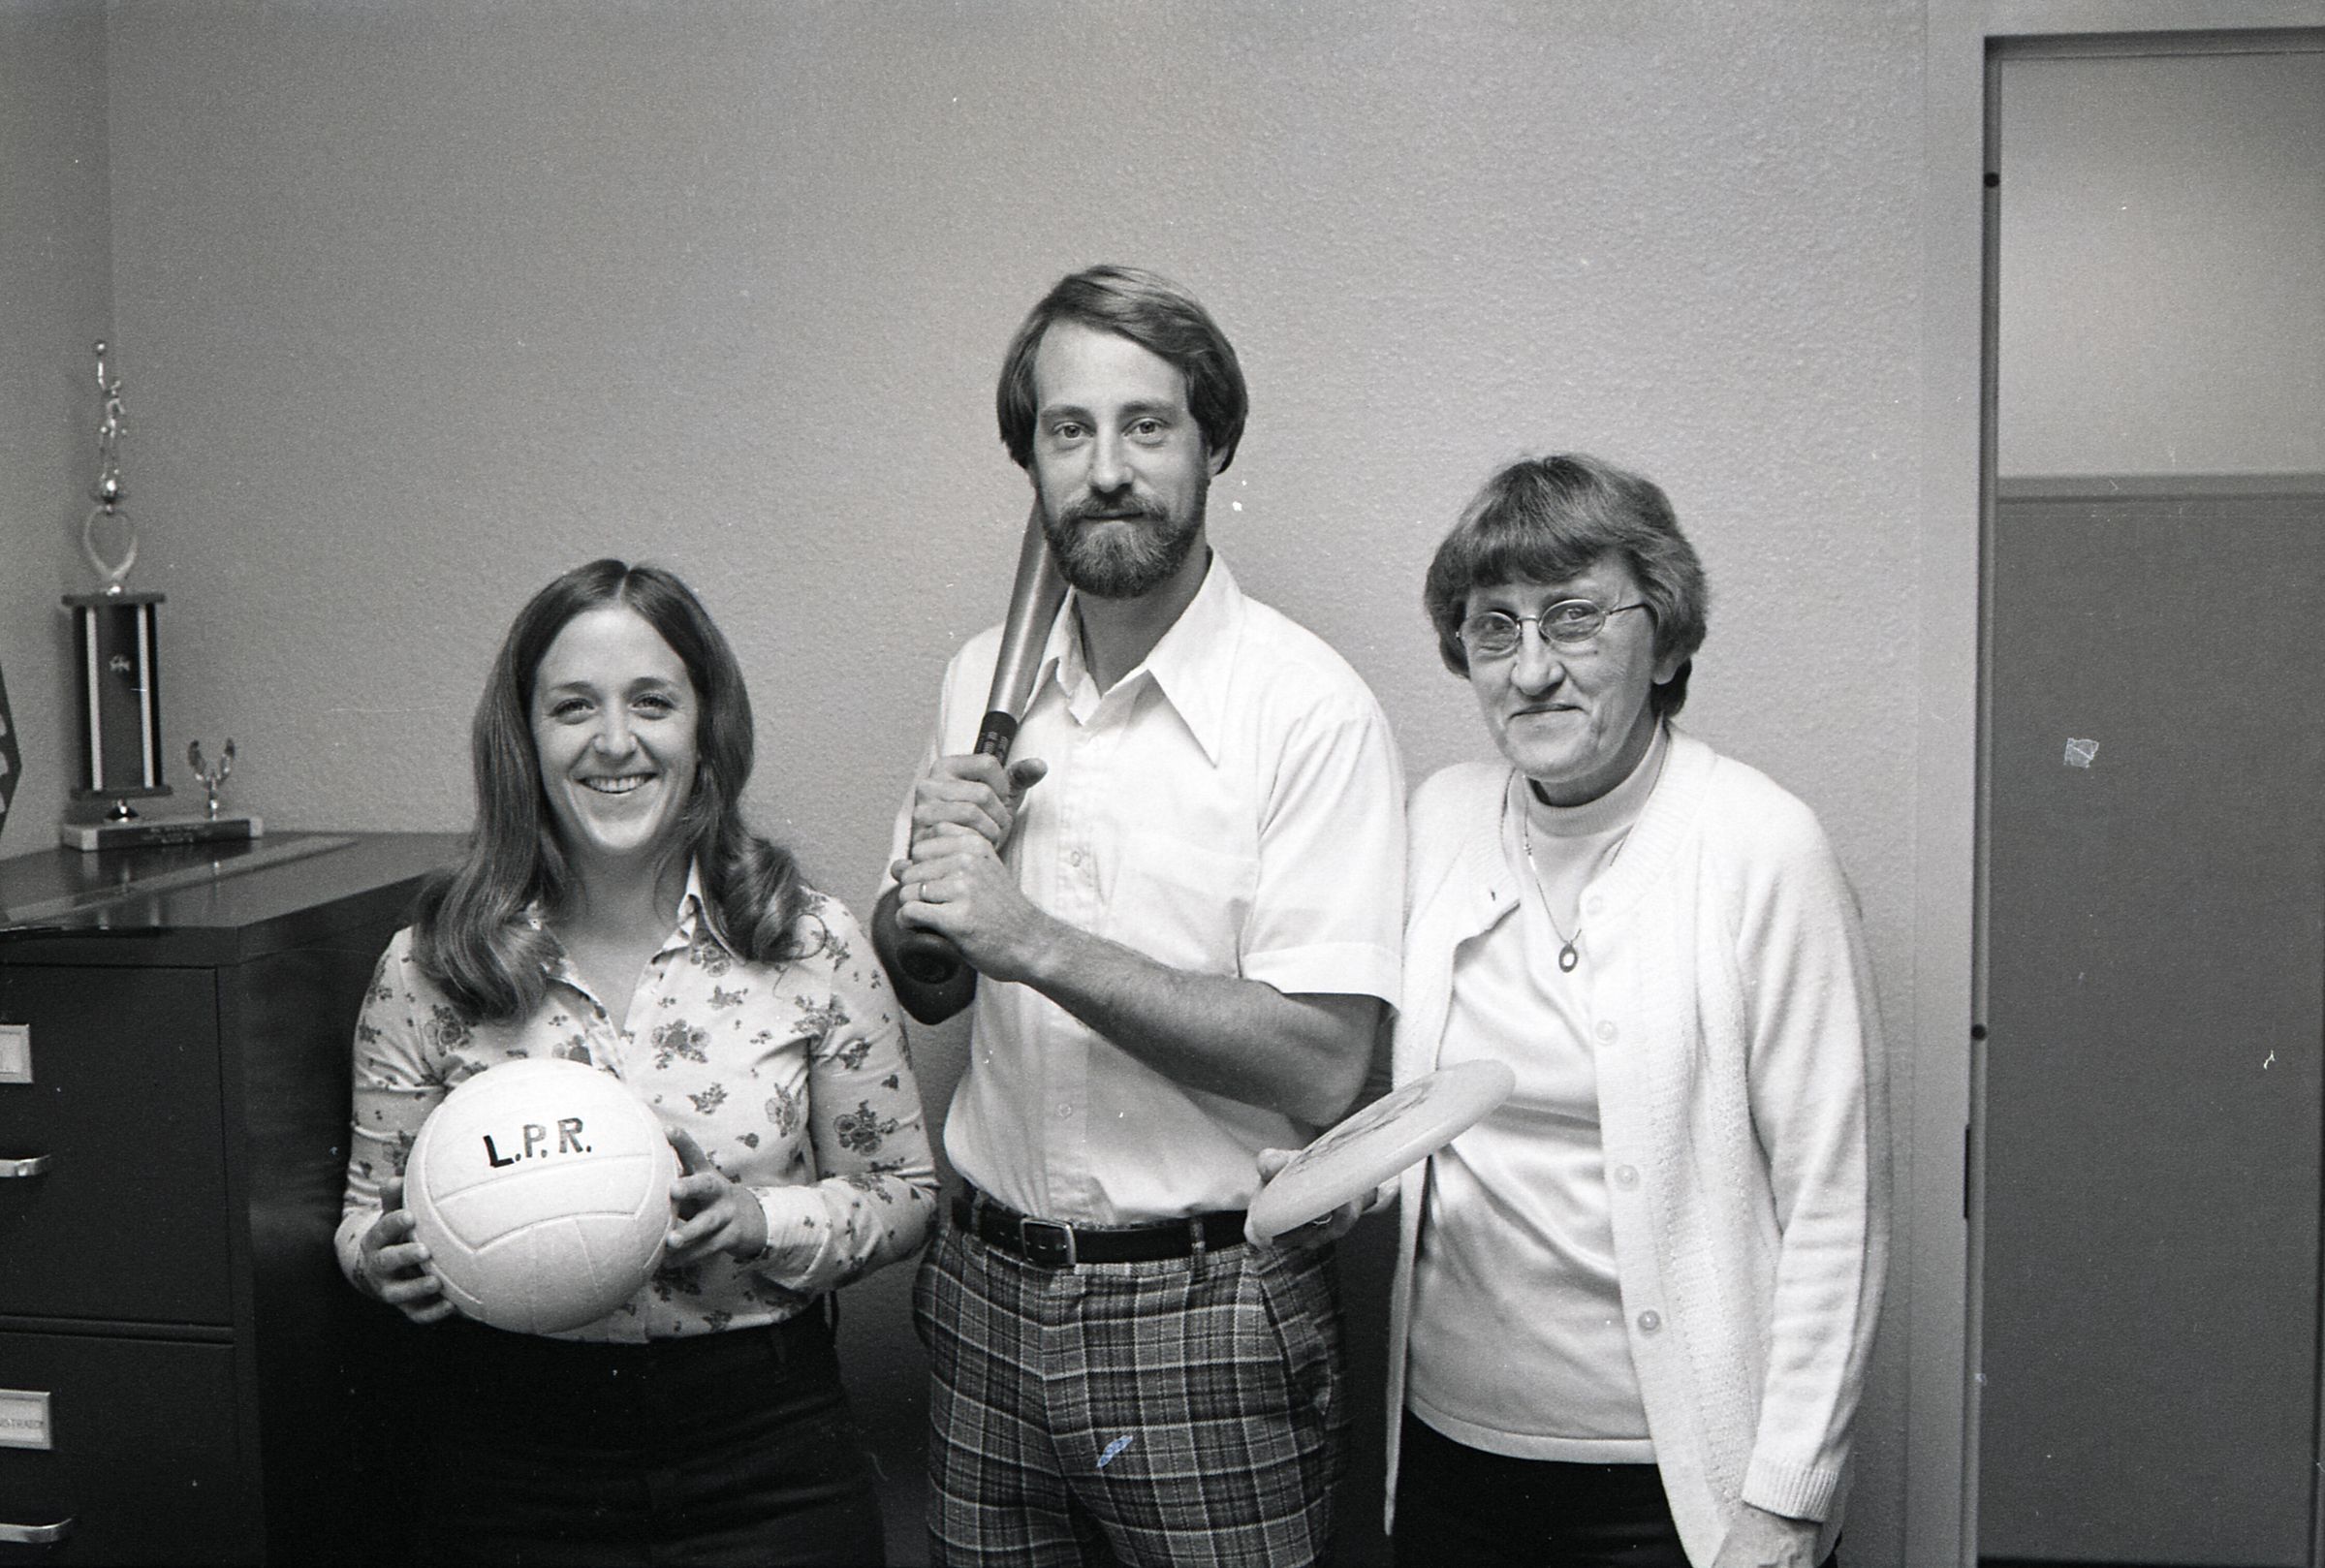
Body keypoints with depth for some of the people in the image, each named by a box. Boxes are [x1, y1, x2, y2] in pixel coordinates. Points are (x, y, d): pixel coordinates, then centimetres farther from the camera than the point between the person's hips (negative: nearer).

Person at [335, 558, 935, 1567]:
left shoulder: (812, 949, -4)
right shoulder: (427, 968, -3)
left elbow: (904, 1196, 2)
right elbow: (370, 1207, 7)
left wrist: (760, 1222, -16)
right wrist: (387, 1257, -15)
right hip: (512, 1480, 1)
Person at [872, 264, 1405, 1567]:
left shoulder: (1310, 709, -14)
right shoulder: (986, 680, 5)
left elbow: (1323, 1069, -21)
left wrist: (1033, 939, -23)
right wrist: (925, 882, -8)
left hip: (1208, 1318, -5)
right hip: (988, 1291, 5)